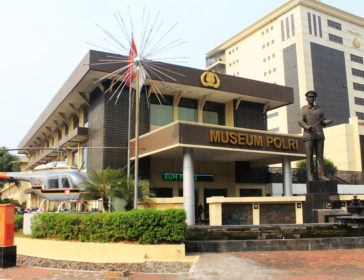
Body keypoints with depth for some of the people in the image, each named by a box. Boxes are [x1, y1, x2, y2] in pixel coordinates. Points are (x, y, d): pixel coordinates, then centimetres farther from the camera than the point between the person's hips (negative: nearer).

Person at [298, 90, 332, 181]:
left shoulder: (319, 110, 20)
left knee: (320, 155, -1)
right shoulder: (304, 109, 10)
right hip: (308, 135, -3)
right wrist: (307, 126, -24)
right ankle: (310, 175, -7)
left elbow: (323, 122, 14)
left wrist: (328, 121, -10)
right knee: (309, 156, -7)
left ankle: (321, 174, -1)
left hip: (319, 135, 3)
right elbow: (300, 121, -3)